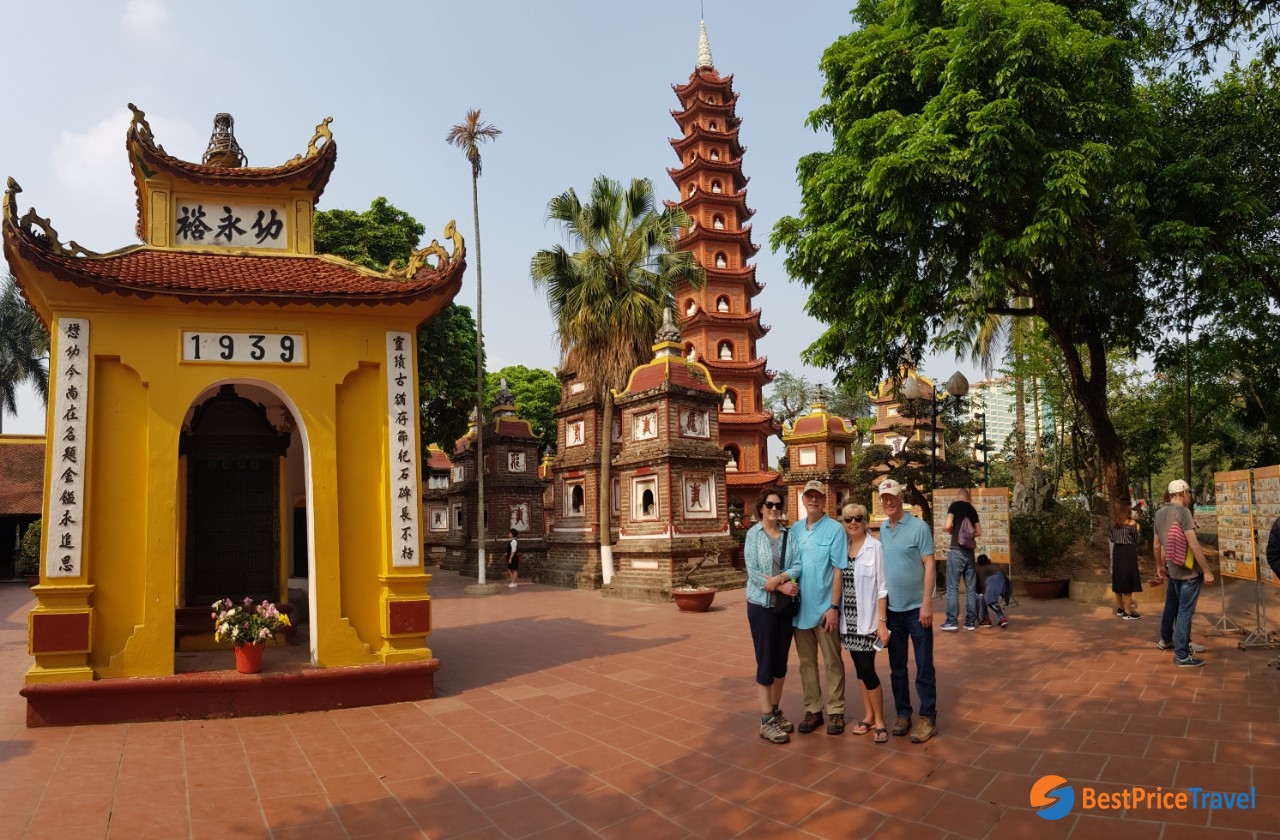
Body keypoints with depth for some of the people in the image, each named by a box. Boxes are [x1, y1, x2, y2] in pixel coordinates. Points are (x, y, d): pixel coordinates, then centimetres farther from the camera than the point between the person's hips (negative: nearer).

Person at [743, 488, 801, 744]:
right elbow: (753, 572, -12)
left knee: (781, 660, 12)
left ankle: (776, 710, 26)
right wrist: (782, 586, -18)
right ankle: (766, 720, 5)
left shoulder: (788, 534, 4)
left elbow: (798, 565, -5)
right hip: (761, 603, -4)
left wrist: (778, 578, -22)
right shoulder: (753, 534, -6)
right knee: (765, 661, -1)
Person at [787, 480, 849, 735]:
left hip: (825, 607, -4)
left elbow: (839, 570, -9)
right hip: (800, 607, 4)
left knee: (832, 662, 7)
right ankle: (812, 710, 23)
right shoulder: (795, 529, 7)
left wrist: (834, 607, -13)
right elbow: (789, 566, 11)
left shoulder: (835, 529, -7)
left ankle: (836, 711, 17)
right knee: (806, 663, 12)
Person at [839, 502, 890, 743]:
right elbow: (839, 583, 10)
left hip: (868, 619, -5)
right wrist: (835, 613, 7)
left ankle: (879, 721, 10)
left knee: (867, 669, -6)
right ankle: (868, 715, 25)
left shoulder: (875, 547, -9)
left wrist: (882, 620, -13)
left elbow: (881, 587, -10)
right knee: (859, 669, 12)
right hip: (848, 619, 5)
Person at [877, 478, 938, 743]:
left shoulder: (919, 527, -9)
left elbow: (929, 566, -11)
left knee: (924, 666, 2)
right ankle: (903, 713, 24)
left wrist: (927, 604, -16)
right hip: (892, 608, 5)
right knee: (897, 666, 13)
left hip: (916, 608, -5)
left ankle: (928, 718, 11)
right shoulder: (883, 529, 8)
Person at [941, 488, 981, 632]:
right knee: (971, 587, 8)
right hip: (969, 552, 5)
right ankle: (970, 621, 11)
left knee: (953, 587, -3)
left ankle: (951, 622, -5)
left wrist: (950, 531, 9)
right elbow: (979, 532, 14)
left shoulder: (955, 505, -1)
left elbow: (948, 526, -11)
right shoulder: (972, 510, 13)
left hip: (956, 550, -5)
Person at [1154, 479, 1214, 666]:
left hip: (1173, 569, 8)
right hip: (1188, 570, -8)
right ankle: (1182, 655, 2)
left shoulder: (1159, 513, 7)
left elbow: (1156, 546, 14)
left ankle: (1165, 640, 40)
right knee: (1185, 611, -3)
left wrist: (1160, 567, 26)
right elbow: (1193, 544, -21)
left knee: (1172, 605, 23)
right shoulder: (1182, 512, -17)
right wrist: (1207, 571, -16)